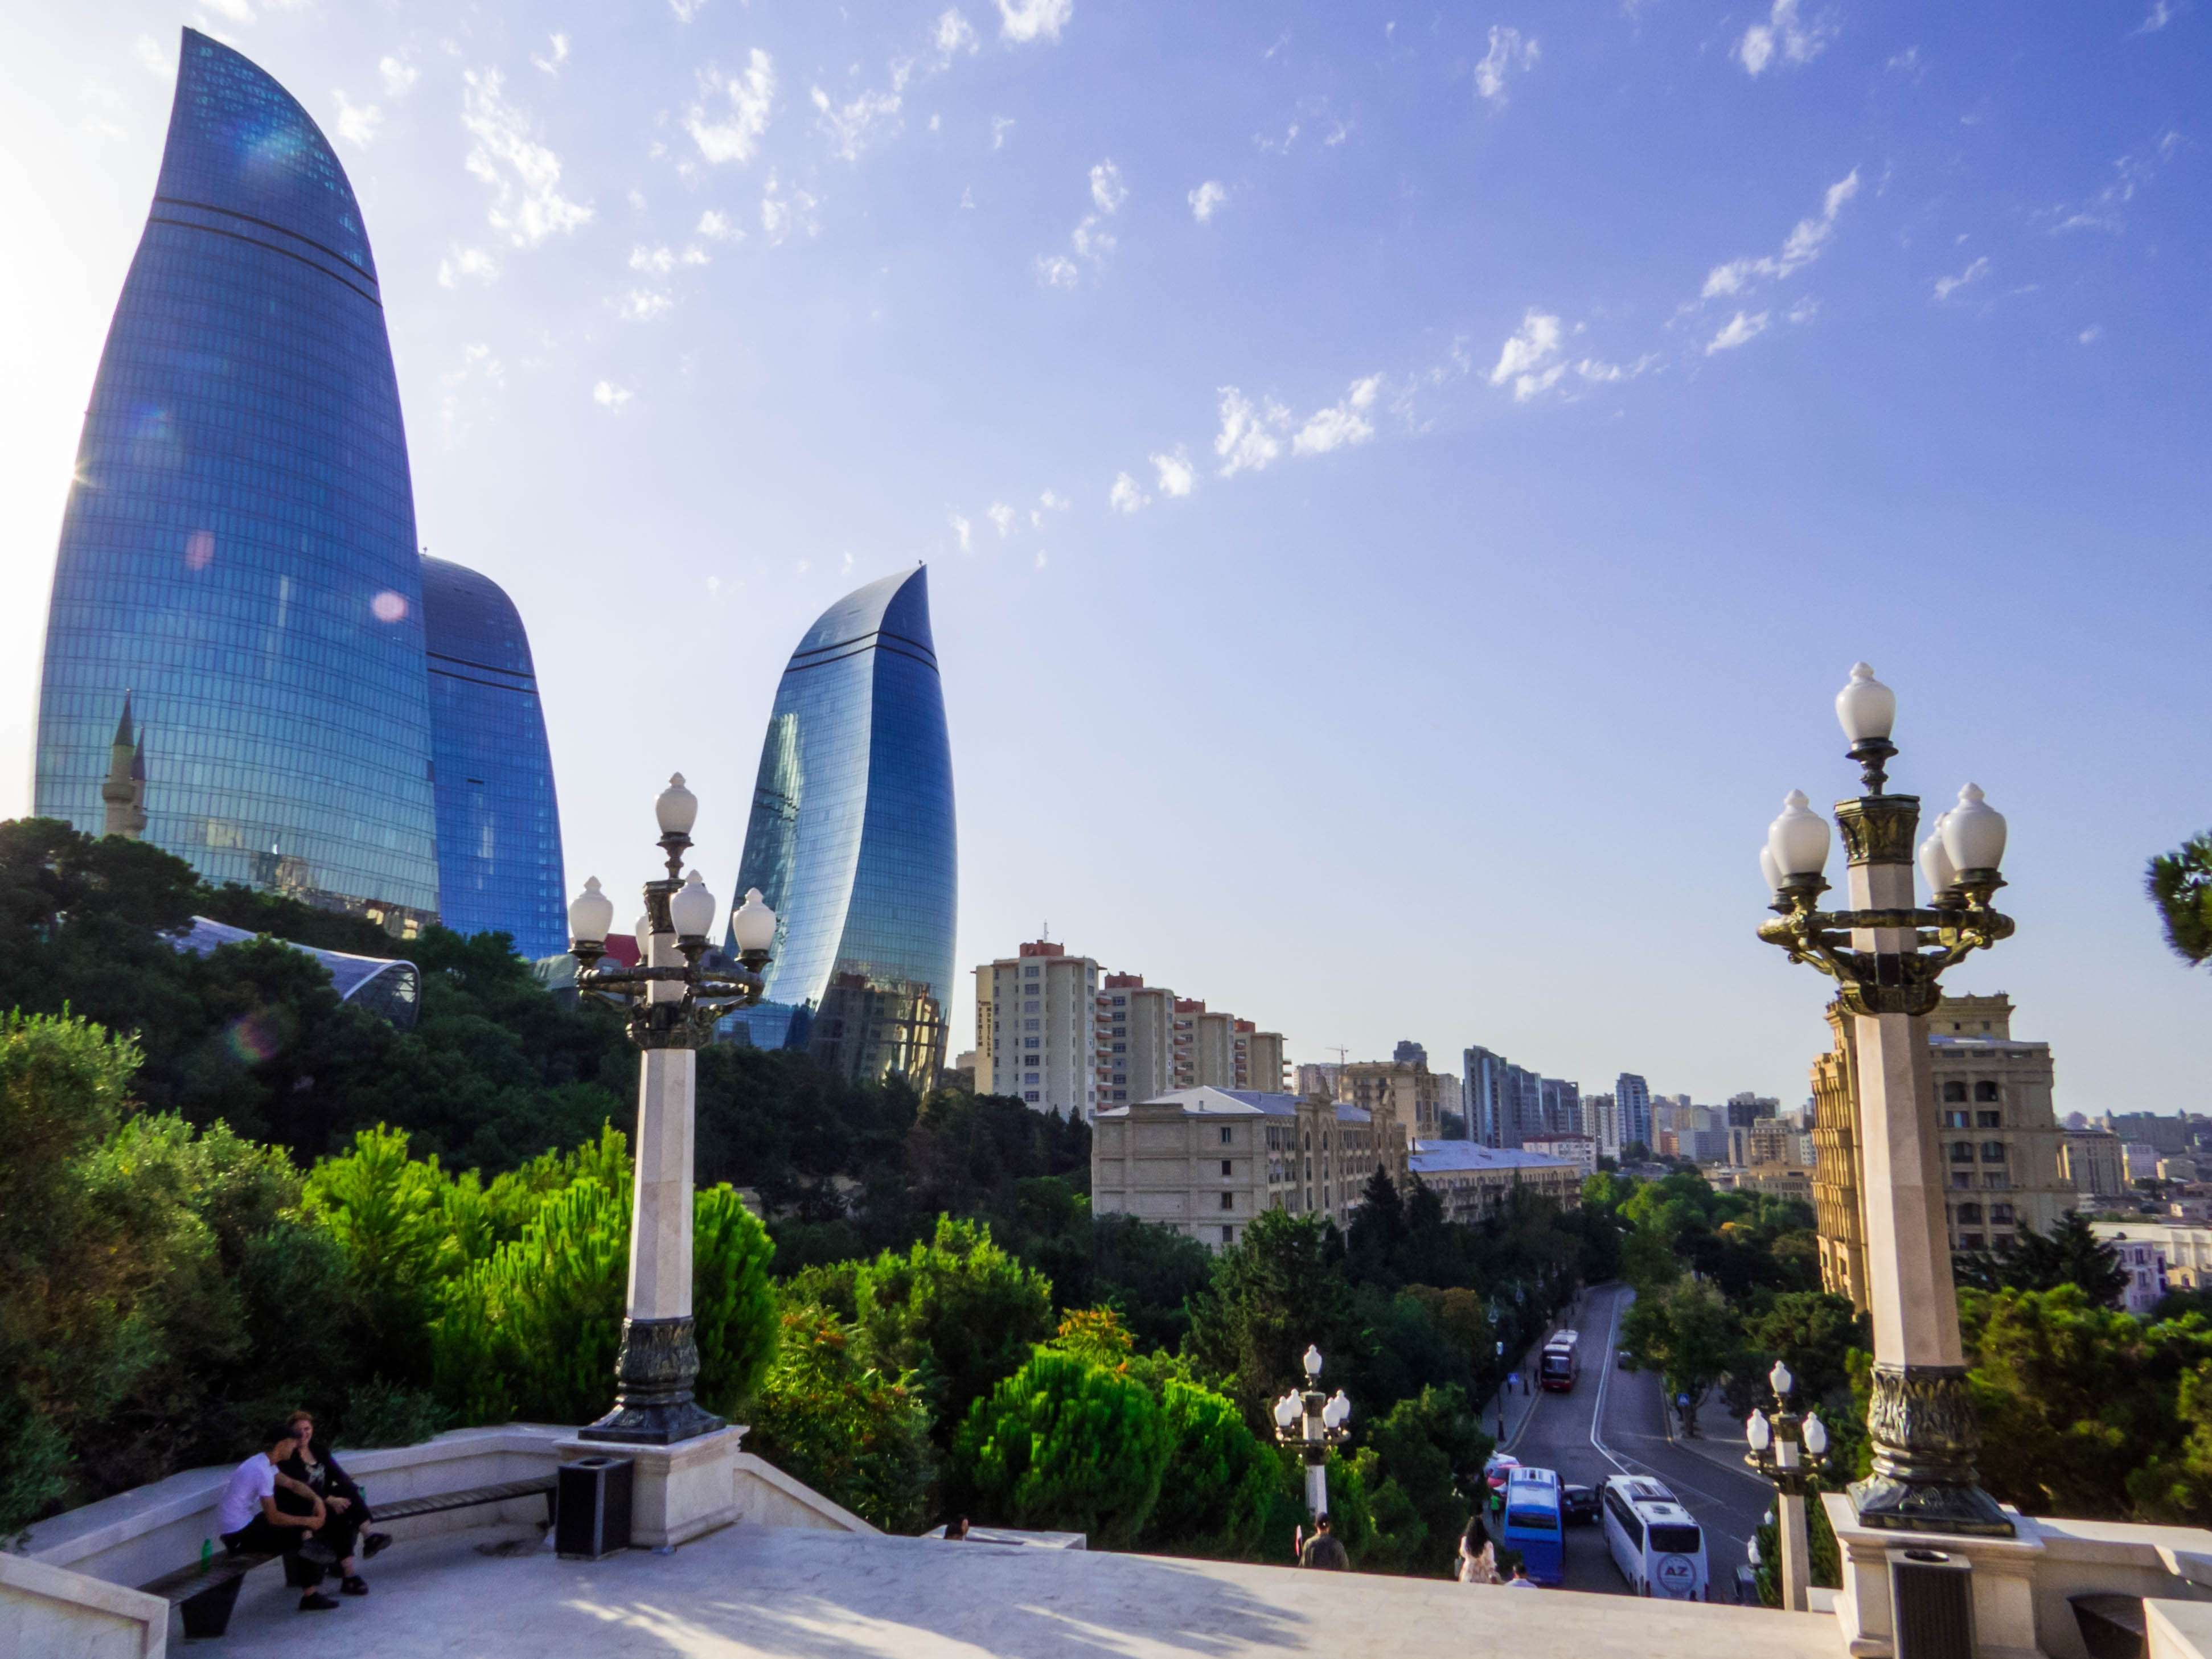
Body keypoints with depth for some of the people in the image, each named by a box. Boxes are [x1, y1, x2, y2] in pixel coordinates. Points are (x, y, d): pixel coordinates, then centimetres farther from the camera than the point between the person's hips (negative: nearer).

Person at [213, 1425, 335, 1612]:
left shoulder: (263, 1462, 6)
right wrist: (308, 1522, -11)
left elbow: (291, 1483, 17)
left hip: (244, 1524, 10)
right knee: (302, 1537, -12)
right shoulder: (262, 1471, -24)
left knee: (301, 1528, 7)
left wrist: (317, 1499, 1)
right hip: (238, 1536, -10)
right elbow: (274, 1518, -22)